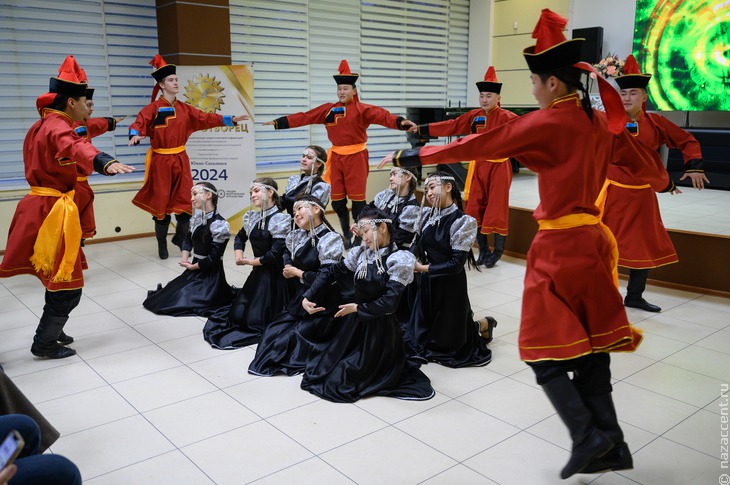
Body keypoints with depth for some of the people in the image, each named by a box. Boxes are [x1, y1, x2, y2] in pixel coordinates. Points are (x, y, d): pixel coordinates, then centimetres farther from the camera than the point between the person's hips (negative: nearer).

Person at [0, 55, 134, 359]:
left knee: (60, 278, 20)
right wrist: (105, 162, -63)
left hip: (42, 206, 10)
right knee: (67, 286, -1)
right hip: (51, 210, -10)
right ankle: (45, 343, 10)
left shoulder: (43, 125, 13)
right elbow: (75, 147, -43)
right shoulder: (57, 127, -18)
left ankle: (51, 330, 32)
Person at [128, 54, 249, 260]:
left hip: (180, 160, 4)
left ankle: (181, 238, 26)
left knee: (184, 201, 5)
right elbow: (138, 124, -18)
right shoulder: (153, 108, -7)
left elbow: (206, 118, 3)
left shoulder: (184, 108, 8)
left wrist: (231, 119, -7)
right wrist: (135, 136, -41)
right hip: (161, 161, -4)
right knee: (161, 202, 3)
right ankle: (162, 245, 18)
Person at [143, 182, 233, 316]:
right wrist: (185, 258, 0)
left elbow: (214, 257, -20)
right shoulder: (198, 217, 4)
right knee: (168, 294, 6)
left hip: (210, 274, -8)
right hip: (195, 269, 8)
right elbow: (188, 238, 18)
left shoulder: (219, 224, -20)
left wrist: (192, 266, -8)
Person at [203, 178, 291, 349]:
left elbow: (275, 254, -21)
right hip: (257, 273, 7)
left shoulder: (280, 219, -16)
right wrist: (239, 256, 5)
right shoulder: (253, 217, 6)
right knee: (237, 314, 7)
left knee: (255, 321, -6)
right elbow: (239, 238, 24)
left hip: (273, 275, -7)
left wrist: (251, 262, -7)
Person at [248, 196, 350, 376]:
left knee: (295, 336, -13)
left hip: (323, 304, -8)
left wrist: (298, 273, -12)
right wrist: (288, 268, 6)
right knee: (273, 330, 2)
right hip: (301, 297, 8)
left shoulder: (330, 239, -17)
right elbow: (287, 252, 28)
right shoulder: (297, 236, 5)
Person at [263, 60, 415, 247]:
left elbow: (383, 116, -22)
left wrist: (400, 122, -41)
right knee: (337, 201, 9)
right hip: (336, 157, 5)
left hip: (356, 157, -4)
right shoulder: (329, 109, 6)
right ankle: (347, 237, 26)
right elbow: (304, 117, 4)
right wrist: (279, 122, 1)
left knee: (357, 200, -1)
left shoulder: (362, 109, -7)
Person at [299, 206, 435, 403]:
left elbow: (390, 302, -22)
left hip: (379, 328, -7)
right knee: (327, 366, 13)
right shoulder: (360, 253, 1)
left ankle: (395, 371, 17)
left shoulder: (398, 259, -17)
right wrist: (308, 297, -5)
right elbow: (332, 273, 5)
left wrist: (358, 308, -13)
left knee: (344, 379, -1)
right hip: (354, 322, 7)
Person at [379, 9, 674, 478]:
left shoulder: (547, 122, -13)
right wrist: (664, 180, 48)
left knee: (545, 349, 4)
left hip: (559, 245, -8)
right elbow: (645, 158, 24)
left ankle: (588, 436, 1)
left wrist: (412, 156, -5)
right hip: (592, 238, 8)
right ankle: (610, 445, 19)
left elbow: (479, 144, -12)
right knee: (589, 347, 13)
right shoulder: (601, 121, 9)